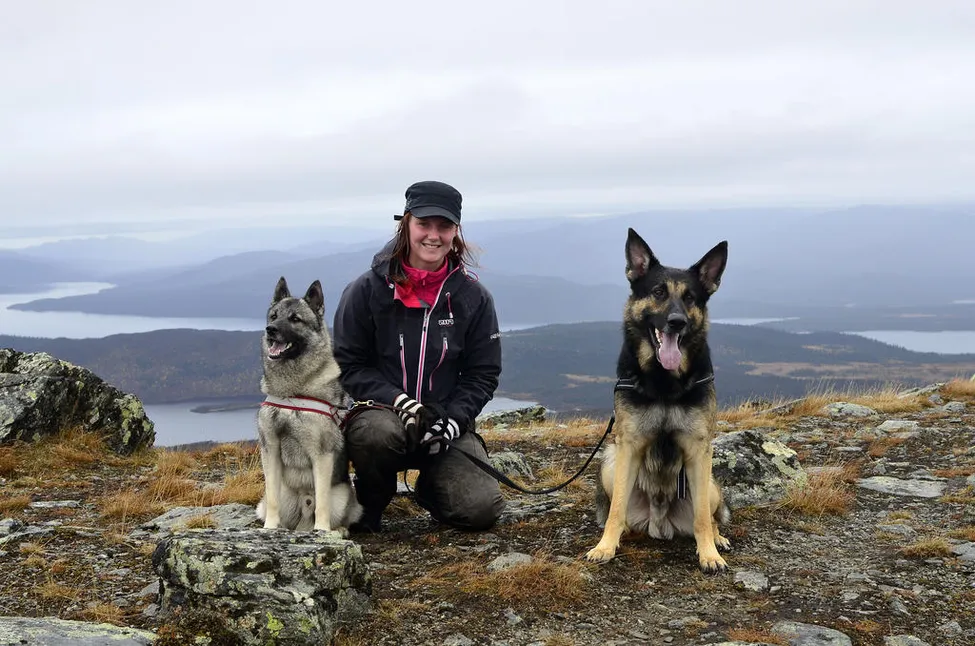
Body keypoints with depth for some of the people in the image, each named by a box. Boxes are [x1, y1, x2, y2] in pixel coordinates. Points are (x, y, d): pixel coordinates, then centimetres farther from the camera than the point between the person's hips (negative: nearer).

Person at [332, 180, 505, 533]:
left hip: (446, 421, 2)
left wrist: (453, 420, -12)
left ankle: (430, 486, 20)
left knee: (482, 509, -17)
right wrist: (398, 402, -19)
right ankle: (370, 501, -4)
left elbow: (483, 373, 5)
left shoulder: (473, 297, 1)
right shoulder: (366, 291, -4)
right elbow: (348, 365, -3)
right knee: (379, 433, -39)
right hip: (380, 412, -2)